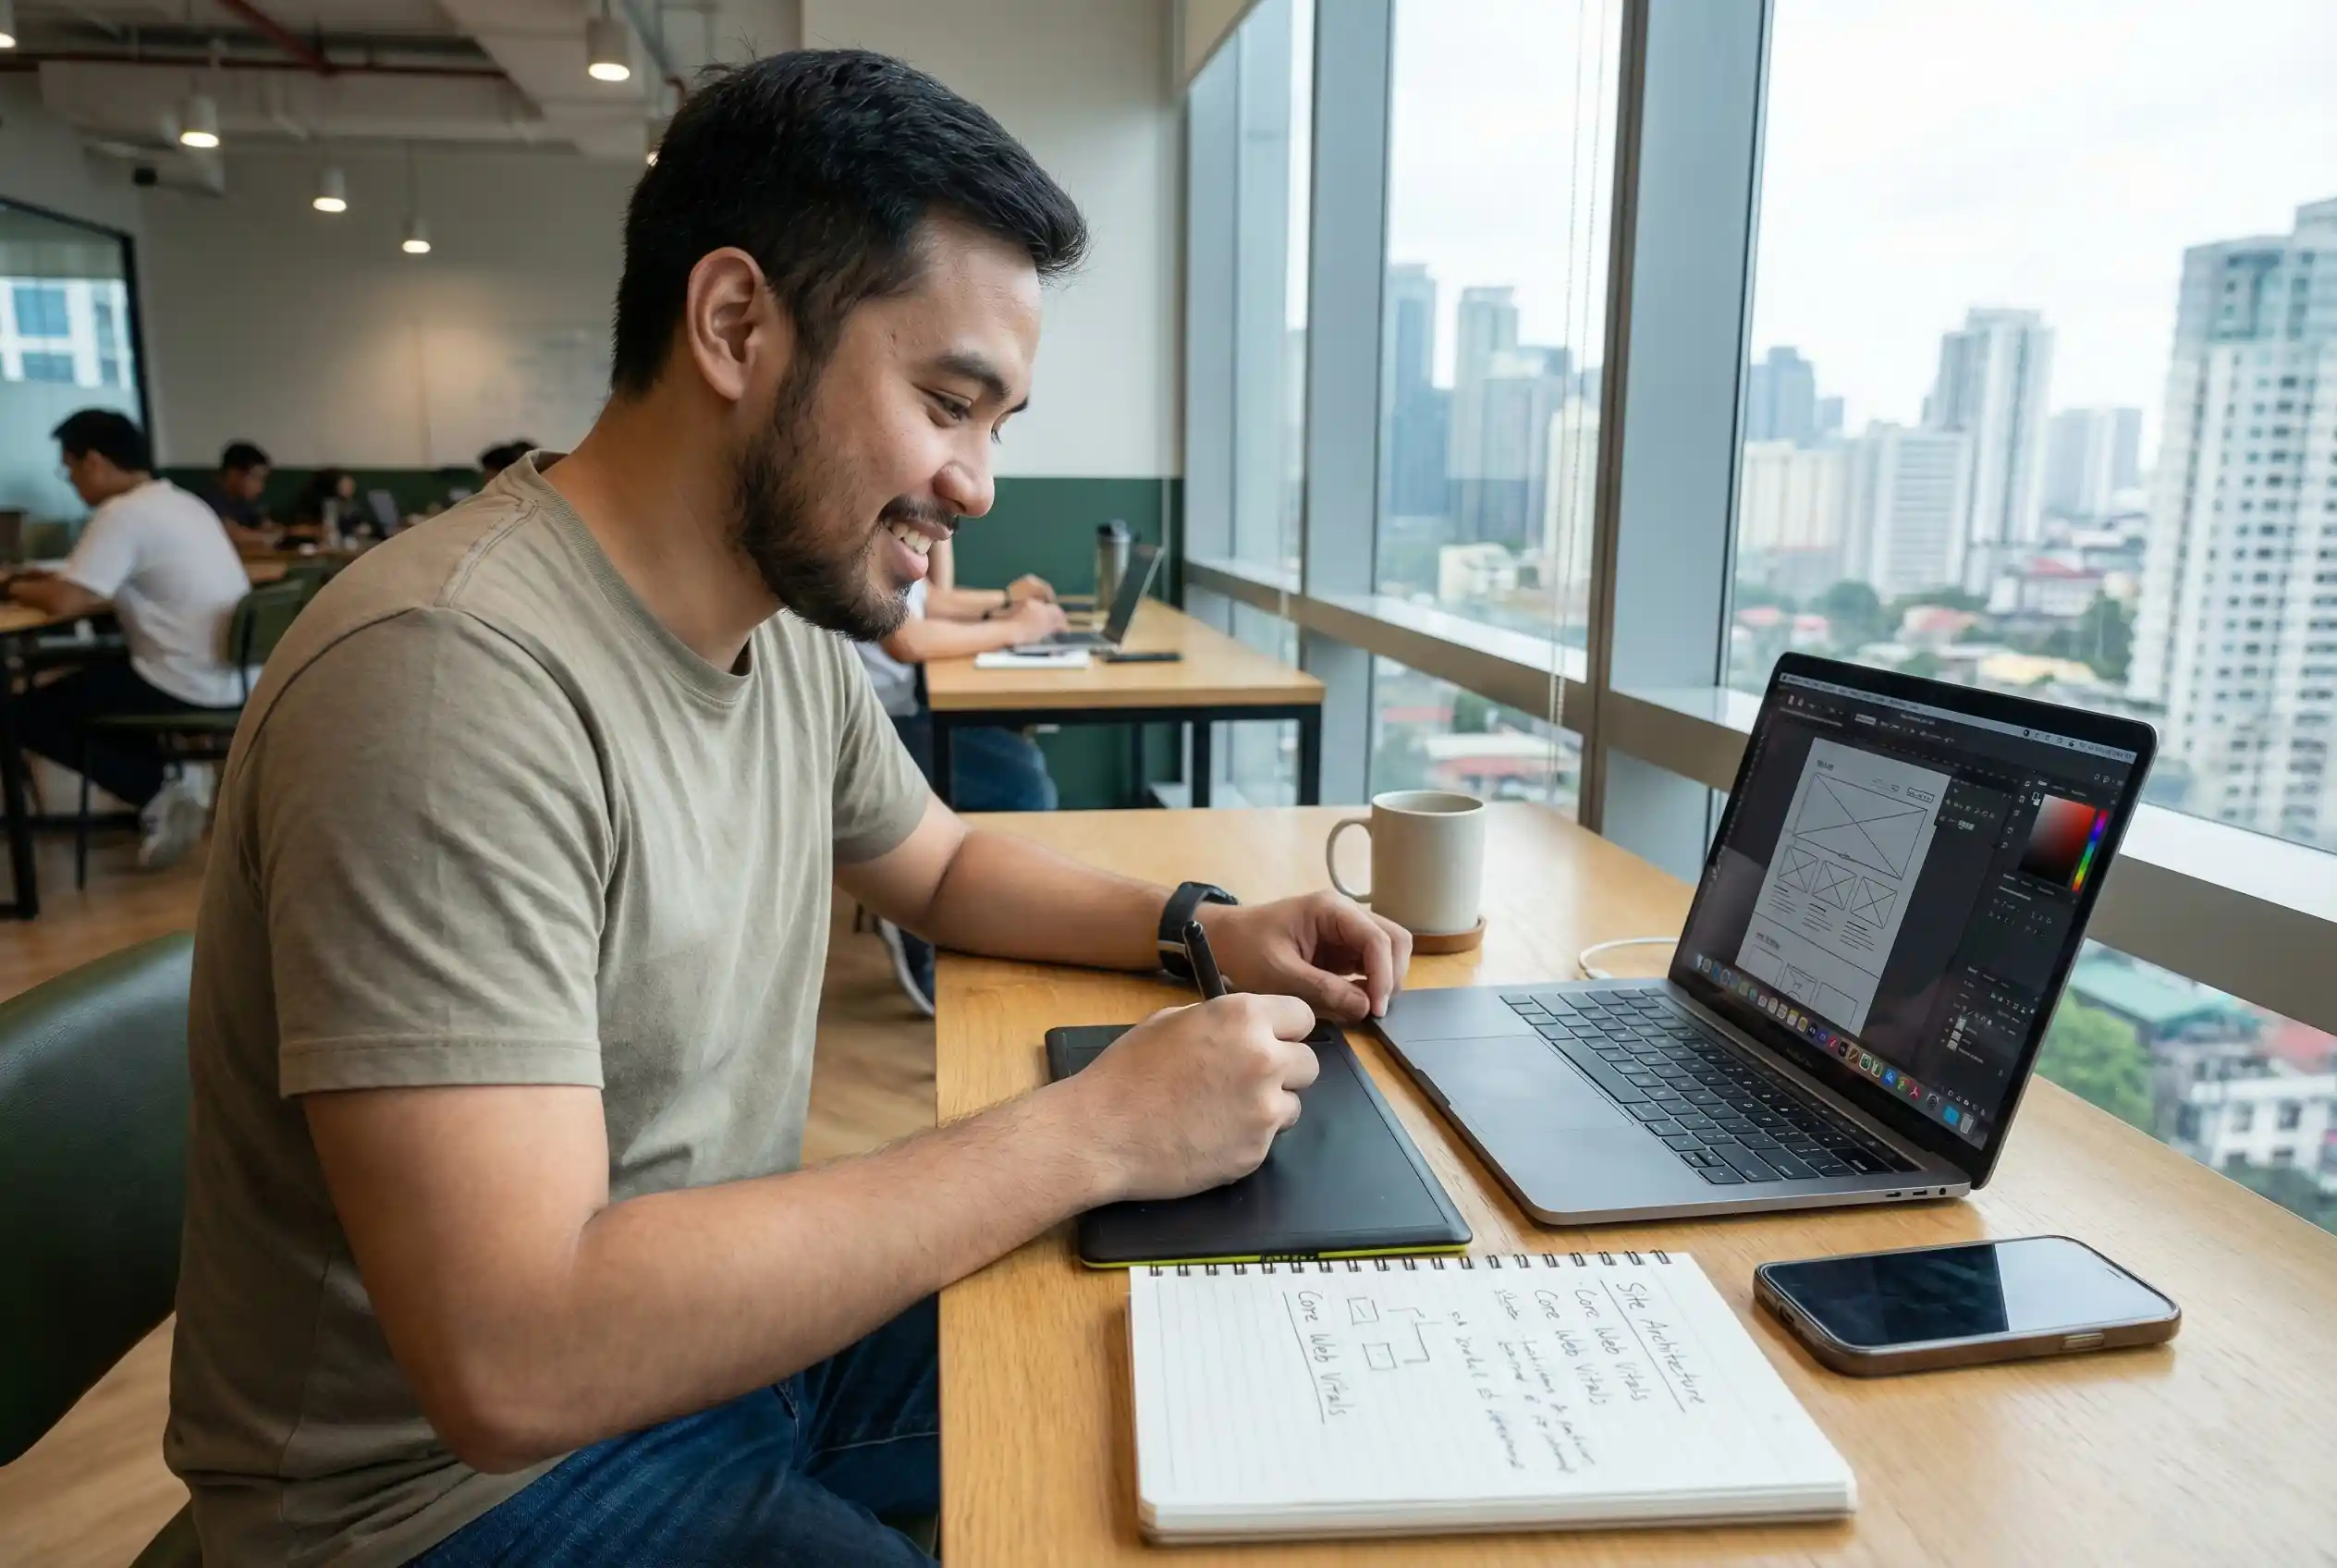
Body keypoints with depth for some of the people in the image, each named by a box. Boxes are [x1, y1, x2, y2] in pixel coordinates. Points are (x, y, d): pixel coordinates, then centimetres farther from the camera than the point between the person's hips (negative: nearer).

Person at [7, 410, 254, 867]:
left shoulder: (122, 513, -13)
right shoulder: (185, 504, 14)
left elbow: (64, 602, -16)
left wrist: (18, 588, 4)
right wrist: (51, 579, 18)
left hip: (190, 689, -9)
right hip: (235, 682, 9)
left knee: (27, 714, 6)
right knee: (85, 683, 31)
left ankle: (157, 791, -1)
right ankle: (163, 777, 15)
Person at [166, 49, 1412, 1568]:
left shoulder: (792, 625, -3)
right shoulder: (453, 676, -29)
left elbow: (943, 866, 15)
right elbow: (514, 1359, -34)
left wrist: (1203, 926, -2)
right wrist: (1092, 1129, -28)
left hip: (731, 1330, 7)